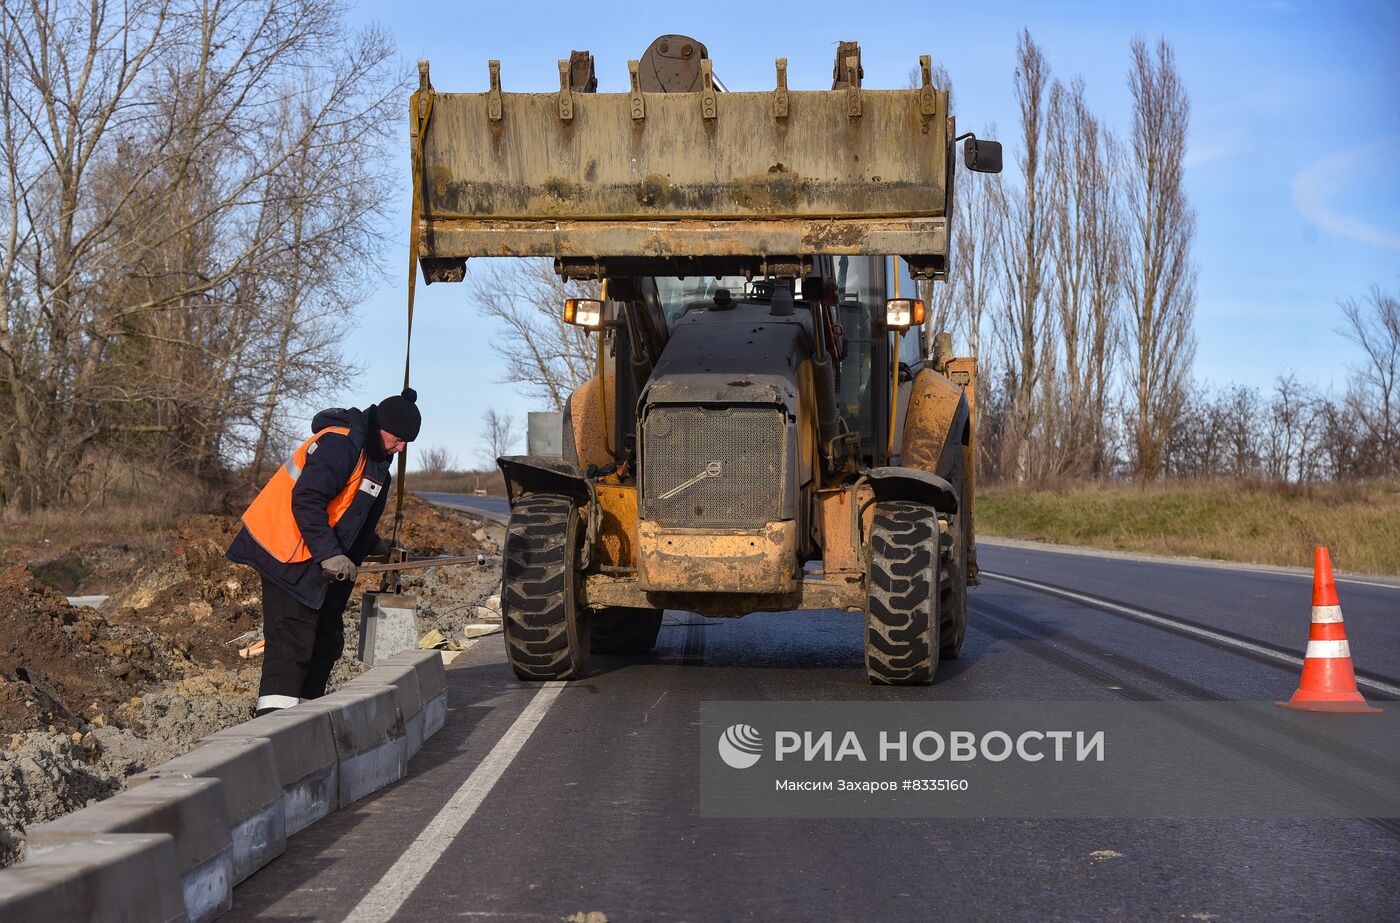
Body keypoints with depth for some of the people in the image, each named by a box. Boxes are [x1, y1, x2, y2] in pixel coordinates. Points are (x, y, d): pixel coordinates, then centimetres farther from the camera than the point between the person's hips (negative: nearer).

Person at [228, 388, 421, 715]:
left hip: (317, 564, 10)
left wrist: (378, 547, 15)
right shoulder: (339, 443, -19)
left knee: (326, 641, 12)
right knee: (292, 641, -17)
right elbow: (306, 501, -26)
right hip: (289, 557, -10)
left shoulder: (373, 459, 15)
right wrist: (329, 554, -29)